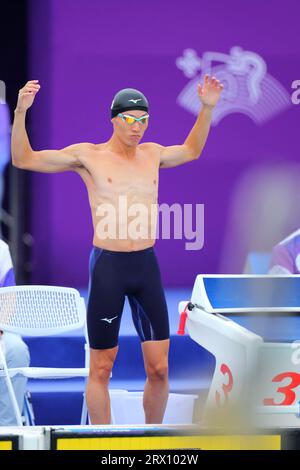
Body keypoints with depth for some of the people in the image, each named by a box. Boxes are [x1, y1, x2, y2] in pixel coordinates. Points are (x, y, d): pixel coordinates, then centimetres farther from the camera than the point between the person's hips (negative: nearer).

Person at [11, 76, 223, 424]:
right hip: (107, 266, -4)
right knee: (101, 369, 1)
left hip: (147, 266, 4)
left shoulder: (152, 154, 11)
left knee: (159, 368, 2)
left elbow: (191, 151, 33)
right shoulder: (88, 156, -2)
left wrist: (207, 108, 24)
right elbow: (23, 159, -3)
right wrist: (21, 112, -17)